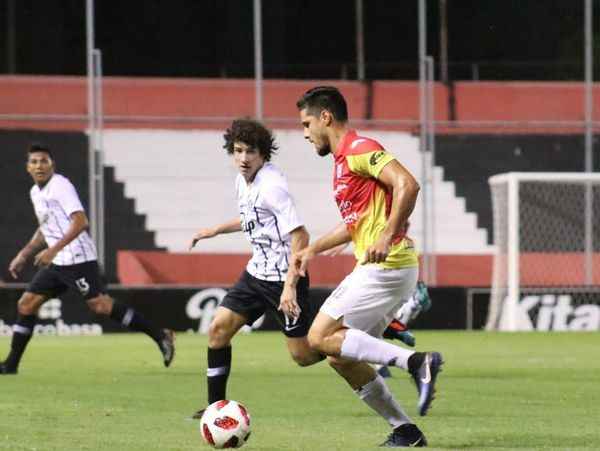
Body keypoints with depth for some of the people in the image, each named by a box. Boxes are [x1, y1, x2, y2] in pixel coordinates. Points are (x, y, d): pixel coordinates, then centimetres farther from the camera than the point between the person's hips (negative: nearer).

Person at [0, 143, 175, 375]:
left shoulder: (60, 186, -11)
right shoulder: (36, 192, 16)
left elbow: (81, 221, -21)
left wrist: (54, 249, -27)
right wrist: (23, 255, 28)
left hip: (77, 258, -9)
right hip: (55, 261, 9)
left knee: (99, 304, -17)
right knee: (26, 305, 7)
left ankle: (159, 335, -15)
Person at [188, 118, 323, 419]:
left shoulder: (271, 186, -21)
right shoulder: (243, 181, 7)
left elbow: (300, 236, -25)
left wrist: (290, 286, -29)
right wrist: (214, 231, 25)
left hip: (283, 275, -9)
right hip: (257, 272, 9)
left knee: (303, 355, -7)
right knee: (218, 328, 1)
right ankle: (216, 406, 8)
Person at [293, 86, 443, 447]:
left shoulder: (359, 150, -11)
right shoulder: (343, 159, 20)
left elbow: (407, 184, -25)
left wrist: (387, 238, -29)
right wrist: (314, 249, 30)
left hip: (387, 266, -10)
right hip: (375, 269, 10)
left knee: (321, 337, -14)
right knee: (341, 357, 10)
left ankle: (416, 363, -20)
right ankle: (405, 431, 12)